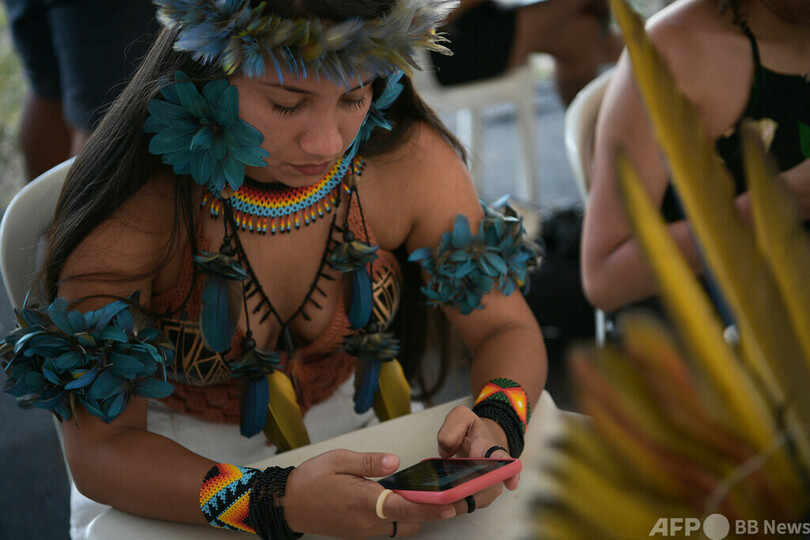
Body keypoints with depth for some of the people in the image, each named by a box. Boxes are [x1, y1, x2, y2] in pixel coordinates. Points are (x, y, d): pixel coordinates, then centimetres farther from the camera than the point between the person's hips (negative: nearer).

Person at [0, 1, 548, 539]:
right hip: (168, 473, -2)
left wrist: (497, 424, -30)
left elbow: (507, 329, -7)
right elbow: (100, 449, -25)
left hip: (355, 435, 2)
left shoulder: (410, 159, -17)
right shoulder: (132, 212, -27)